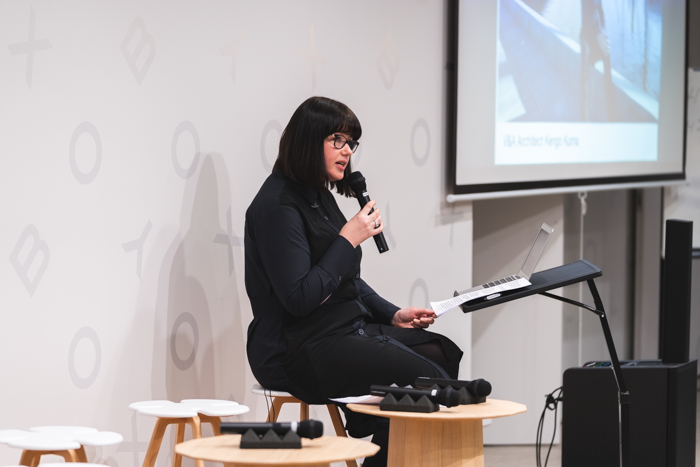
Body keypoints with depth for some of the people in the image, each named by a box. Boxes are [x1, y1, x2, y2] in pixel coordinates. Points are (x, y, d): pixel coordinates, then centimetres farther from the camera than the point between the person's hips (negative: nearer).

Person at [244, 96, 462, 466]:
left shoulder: (320, 197, 16)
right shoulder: (278, 206, -14)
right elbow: (299, 299, -22)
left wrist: (393, 315, 10)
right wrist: (349, 239, -16)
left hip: (348, 329, 10)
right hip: (299, 352, -10)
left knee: (444, 353, -2)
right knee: (425, 379, -21)